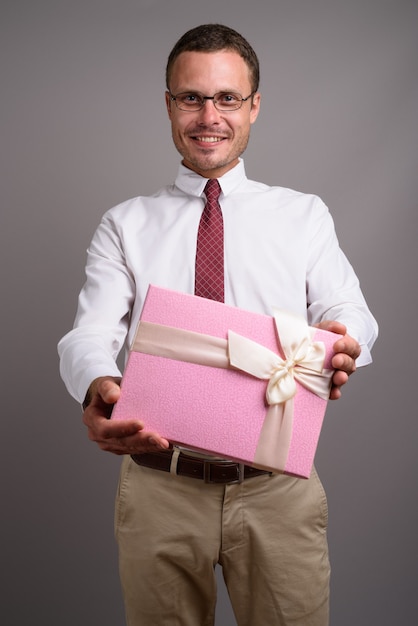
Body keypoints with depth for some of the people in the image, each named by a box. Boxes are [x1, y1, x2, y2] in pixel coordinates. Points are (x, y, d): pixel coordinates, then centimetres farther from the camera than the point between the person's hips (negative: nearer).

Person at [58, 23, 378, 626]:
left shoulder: (304, 214, 9)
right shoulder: (126, 224, 6)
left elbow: (348, 309, -4)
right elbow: (91, 332, -6)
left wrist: (342, 343, -30)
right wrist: (98, 389, -31)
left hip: (280, 487, 0)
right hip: (159, 485, 0)